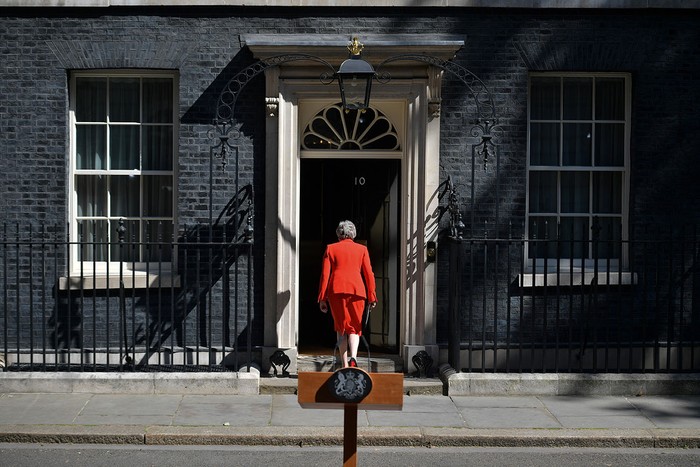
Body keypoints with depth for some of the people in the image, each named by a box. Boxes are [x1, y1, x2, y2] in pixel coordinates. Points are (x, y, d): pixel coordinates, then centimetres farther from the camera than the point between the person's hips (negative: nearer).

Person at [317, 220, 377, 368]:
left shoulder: (331, 248, 9)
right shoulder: (362, 249, 11)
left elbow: (325, 274, 4)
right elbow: (369, 274, 7)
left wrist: (322, 298, 4)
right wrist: (372, 297, 10)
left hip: (336, 290, 0)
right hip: (356, 290, 0)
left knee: (341, 328, 12)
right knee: (354, 327, 9)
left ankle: (345, 365, 7)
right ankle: (353, 357, -17)